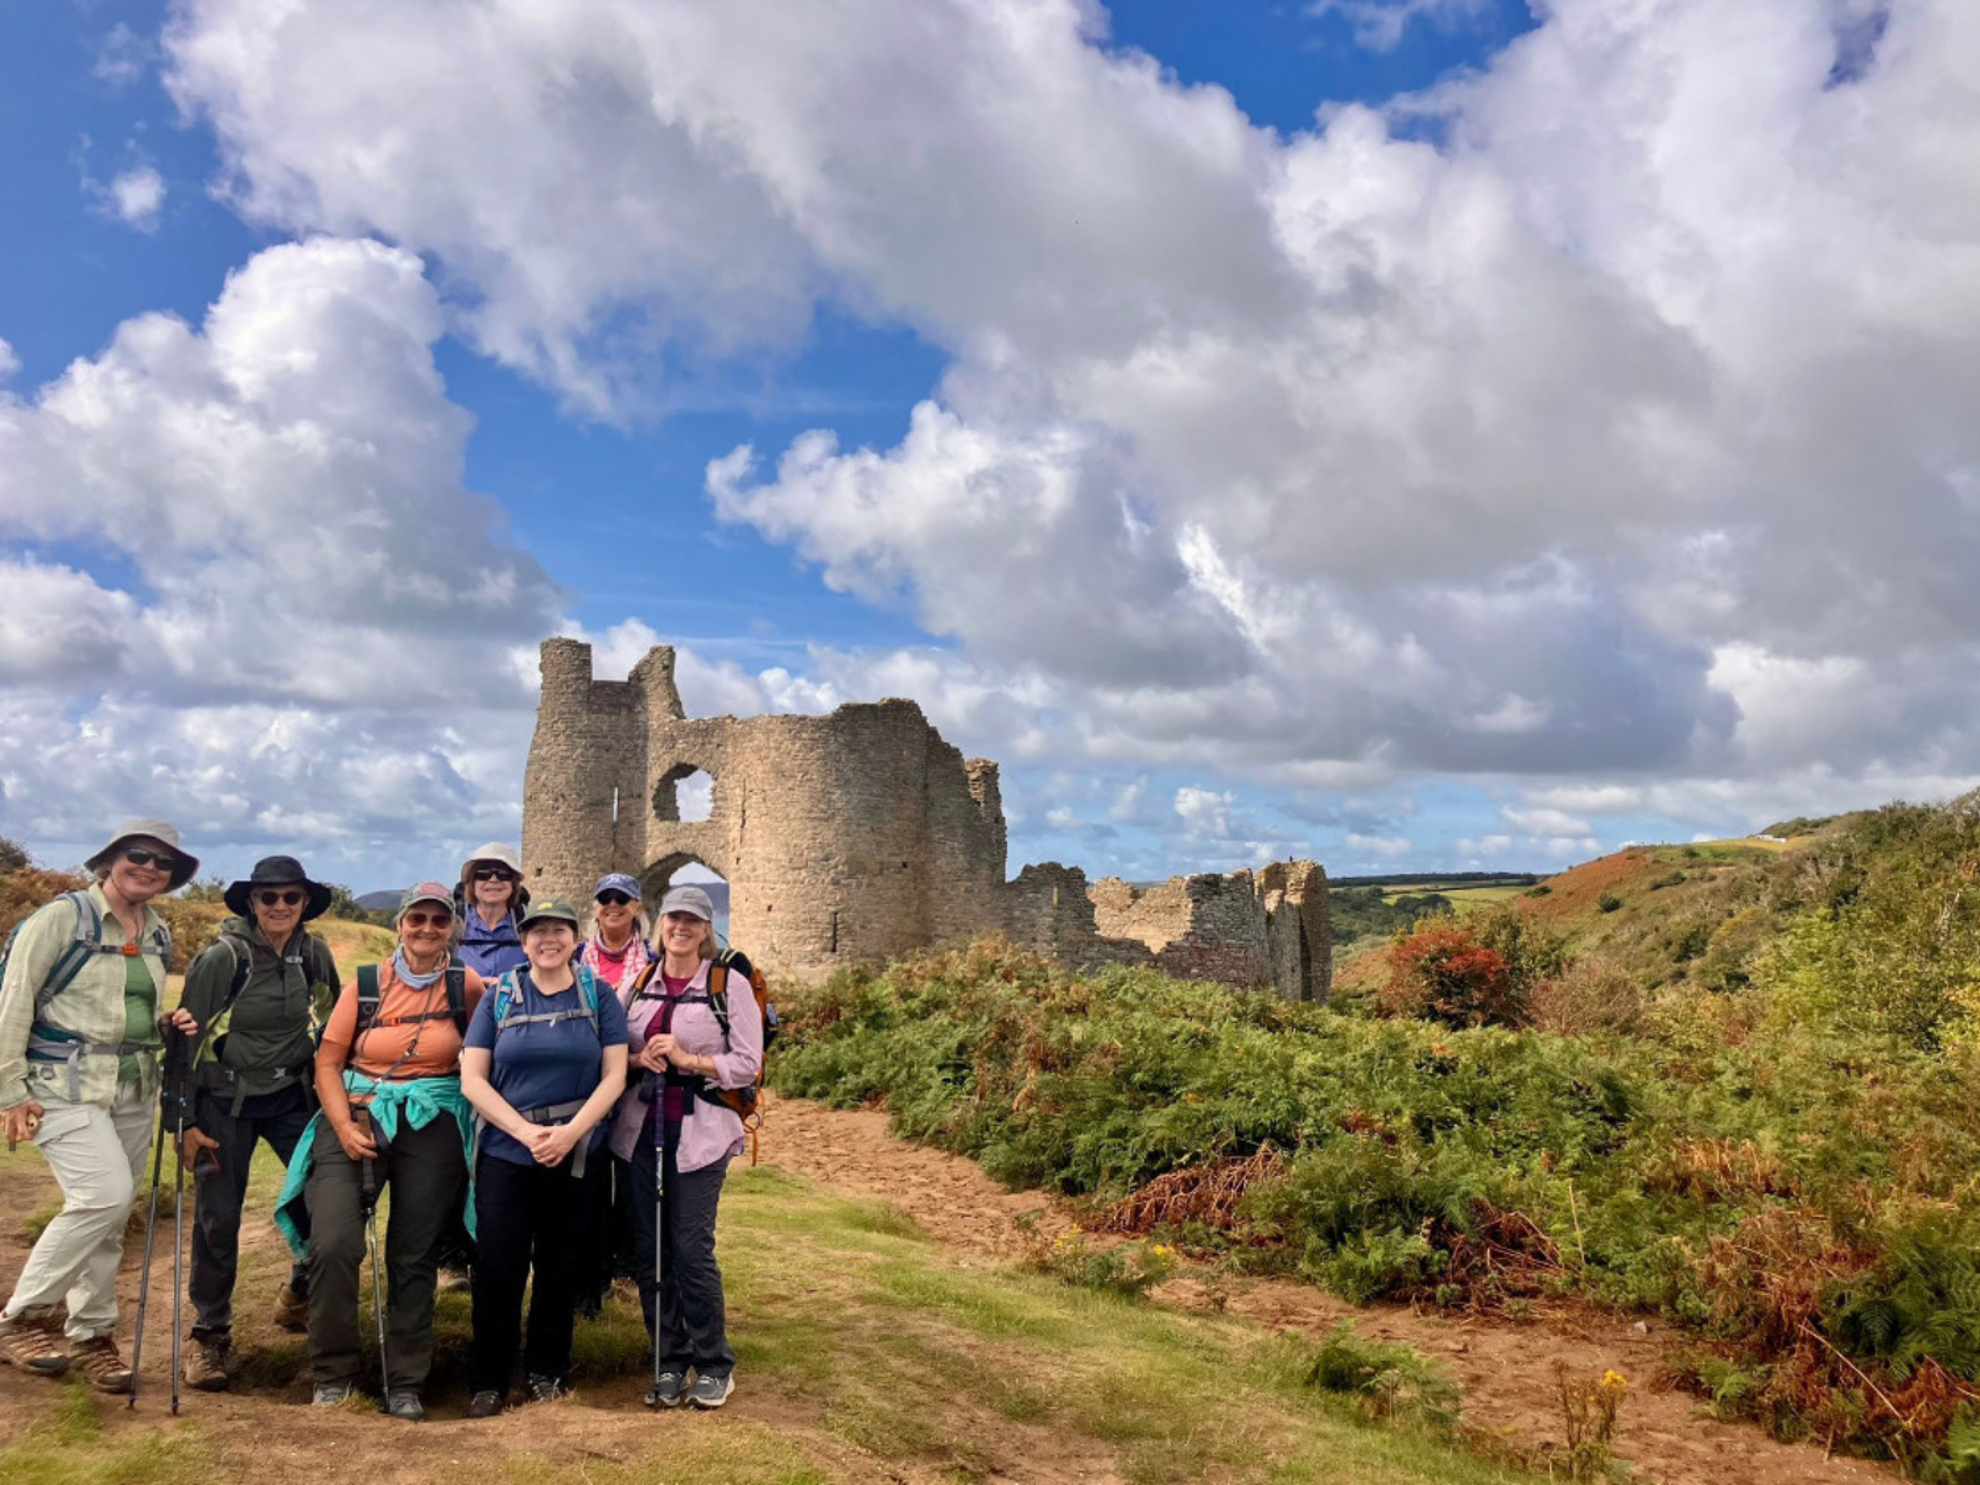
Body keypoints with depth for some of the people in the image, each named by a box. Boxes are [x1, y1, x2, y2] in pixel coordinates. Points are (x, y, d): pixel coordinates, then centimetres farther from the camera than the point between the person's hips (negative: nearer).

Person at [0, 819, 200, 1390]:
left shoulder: (157, 935, 10)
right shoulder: (62, 917, -9)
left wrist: (169, 1027, 0)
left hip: (133, 1092, 6)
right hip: (65, 1088, -6)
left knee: (107, 1217, 10)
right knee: (105, 1196, -20)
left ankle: (92, 1337, 24)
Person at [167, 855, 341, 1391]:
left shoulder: (315, 955, -1)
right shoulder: (222, 957, -12)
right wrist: (184, 1119, -9)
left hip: (293, 1097, 3)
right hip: (225, 1101, -3)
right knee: (217, 1219, 1)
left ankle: (299, 1294, 21)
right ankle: (210, 1334, 20)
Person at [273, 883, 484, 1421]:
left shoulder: (466, 985, 1)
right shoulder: (366, 983, 3)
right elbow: (327, 1061, 3)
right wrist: (343, 1125, -9)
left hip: (432, 1128, 0)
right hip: (356, 1118, 0)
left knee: (414, 1257, 4)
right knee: (333, 1245, -14)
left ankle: (406, 1384, 19)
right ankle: (333, 1374, 6)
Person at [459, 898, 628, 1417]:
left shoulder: (598, 996, 3)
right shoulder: (499, 997, 3)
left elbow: (614, 1074, -2)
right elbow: (472, 1078, -2)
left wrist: (570, 1132, -14)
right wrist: (525, 1131, -13)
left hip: (576, 1154, 0)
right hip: (505, 1151, 0)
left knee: (559, 1264, 9)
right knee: (498, 1265, 0)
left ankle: (547, 1370, 25)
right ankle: (489, 1380, 15)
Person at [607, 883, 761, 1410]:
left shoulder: (730, 986, -1)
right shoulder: (636, 984, 11)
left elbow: (748, 1064, -5)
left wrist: (687, 1059, -14)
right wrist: (639, 1059, -9)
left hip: (699, 1134, -4)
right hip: (640, 1129, 4)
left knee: (692, 1249, -6)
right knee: (648, 1248, 6)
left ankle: (714, 1367, 11)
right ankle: (669, 1362, 20)